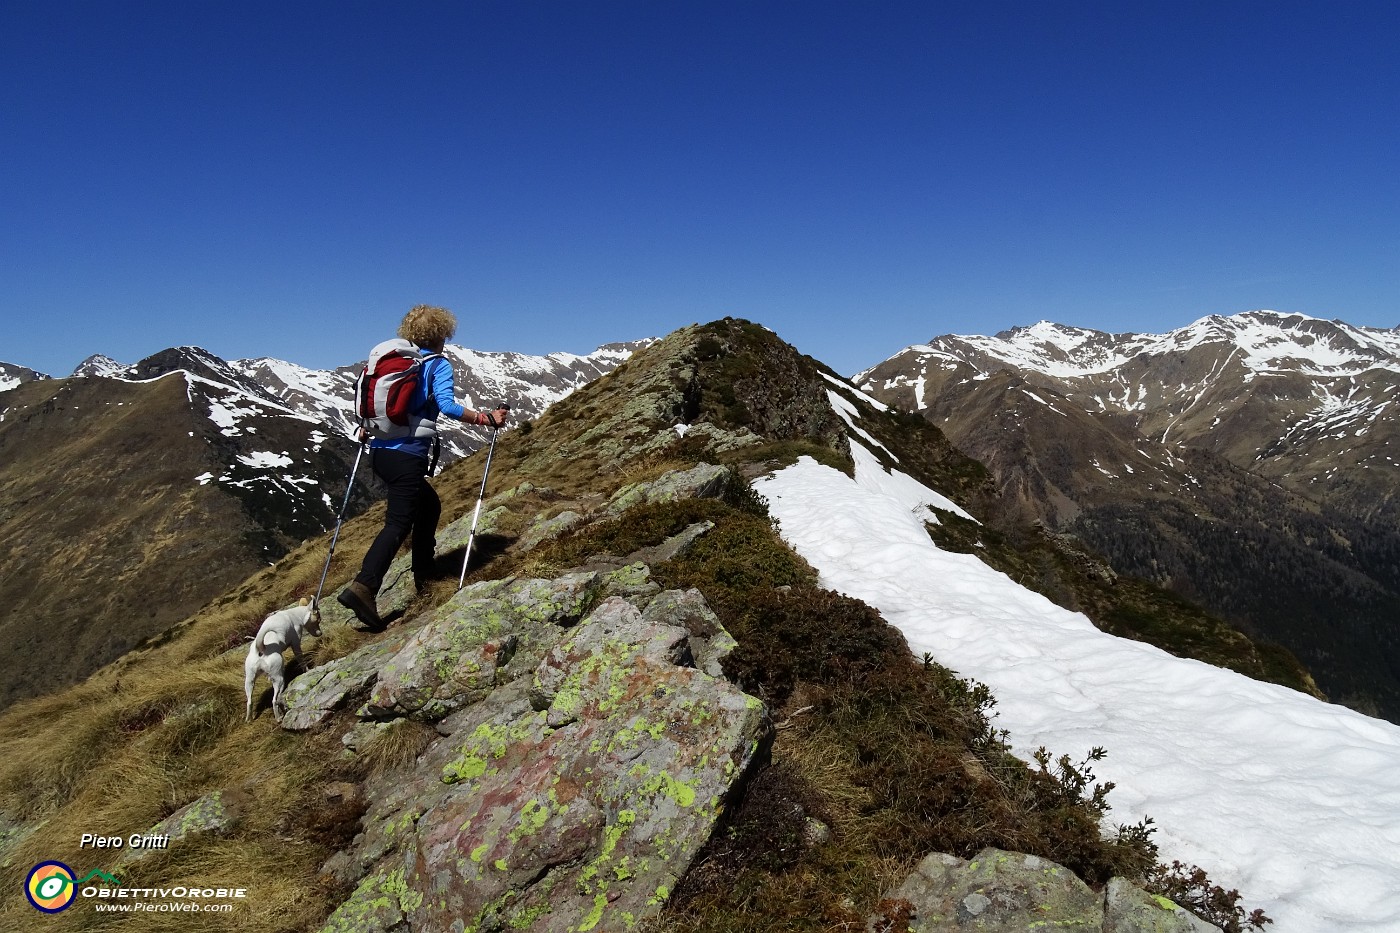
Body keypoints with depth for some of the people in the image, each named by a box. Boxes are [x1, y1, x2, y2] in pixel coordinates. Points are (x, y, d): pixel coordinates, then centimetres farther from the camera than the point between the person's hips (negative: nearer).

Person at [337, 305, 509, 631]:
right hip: (408, 455, -8)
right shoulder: (439, 364, -2)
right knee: (398, 524, -9)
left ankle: (423, 577, 26)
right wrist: (487, 418, -14)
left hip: (380, 451, 8)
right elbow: (447, 405, -18)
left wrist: (366, 428, 36)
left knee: (429, 506, 23)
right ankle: (362, 587, -23)